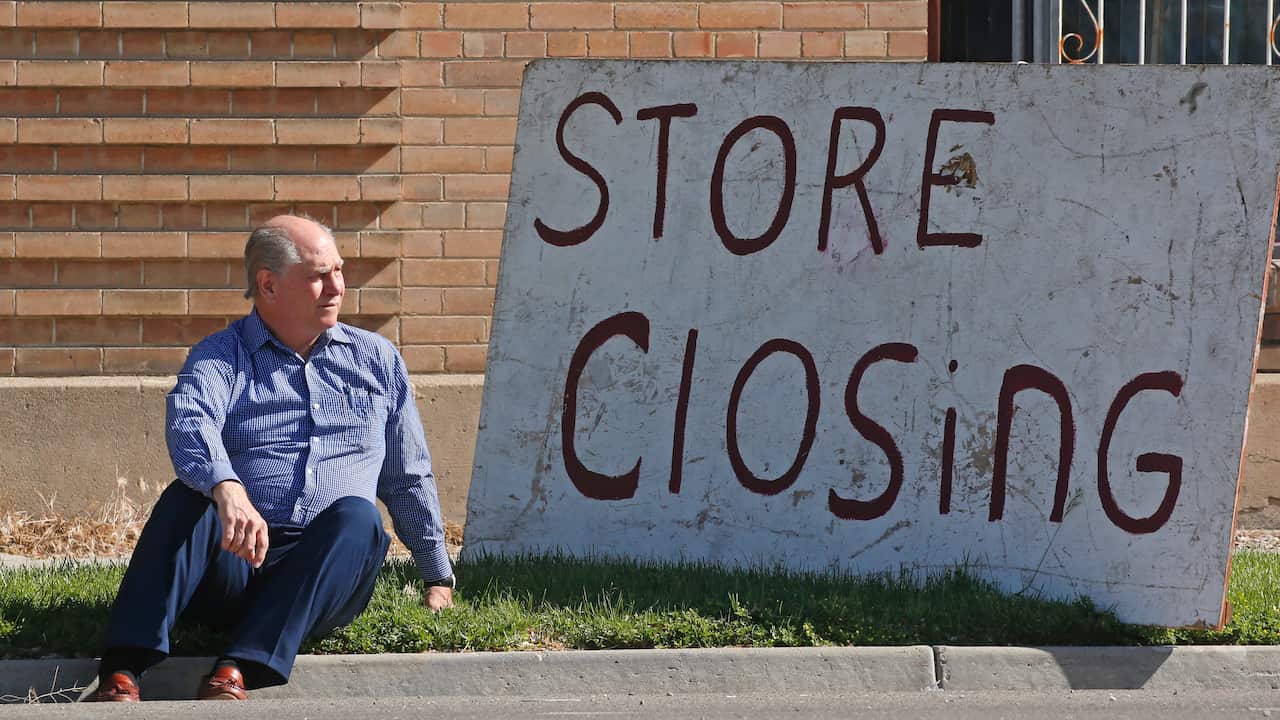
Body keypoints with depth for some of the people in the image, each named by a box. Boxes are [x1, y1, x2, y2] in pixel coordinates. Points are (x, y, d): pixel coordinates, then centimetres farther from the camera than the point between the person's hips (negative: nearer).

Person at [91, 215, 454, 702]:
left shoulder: (377, 360, 20)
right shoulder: (220, 356, 8)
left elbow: (408, 479, 26)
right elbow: (189, 423, -16)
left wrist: (438, 578, 24)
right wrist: (227, 489, -37)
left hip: (326, 569, 2)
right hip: (235, 558, -2)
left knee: (356, 515, -31)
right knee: (187, 498, -32)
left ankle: (240, 669, -47)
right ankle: (122, 672, -49)